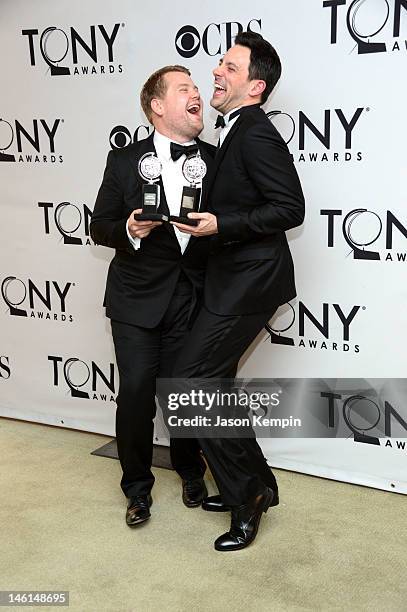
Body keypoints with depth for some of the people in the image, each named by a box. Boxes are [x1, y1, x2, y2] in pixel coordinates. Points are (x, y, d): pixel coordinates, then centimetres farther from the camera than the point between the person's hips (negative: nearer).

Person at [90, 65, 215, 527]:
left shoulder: (218, 162, 2)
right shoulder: (124, 161, -1)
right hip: (137, 298, -1)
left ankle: (190, 471, 33)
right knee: (135, 392, 0)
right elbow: (99, 228, 1)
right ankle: (137, 487, 22)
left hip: (192, 299, 1)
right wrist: (128, 230, -18)